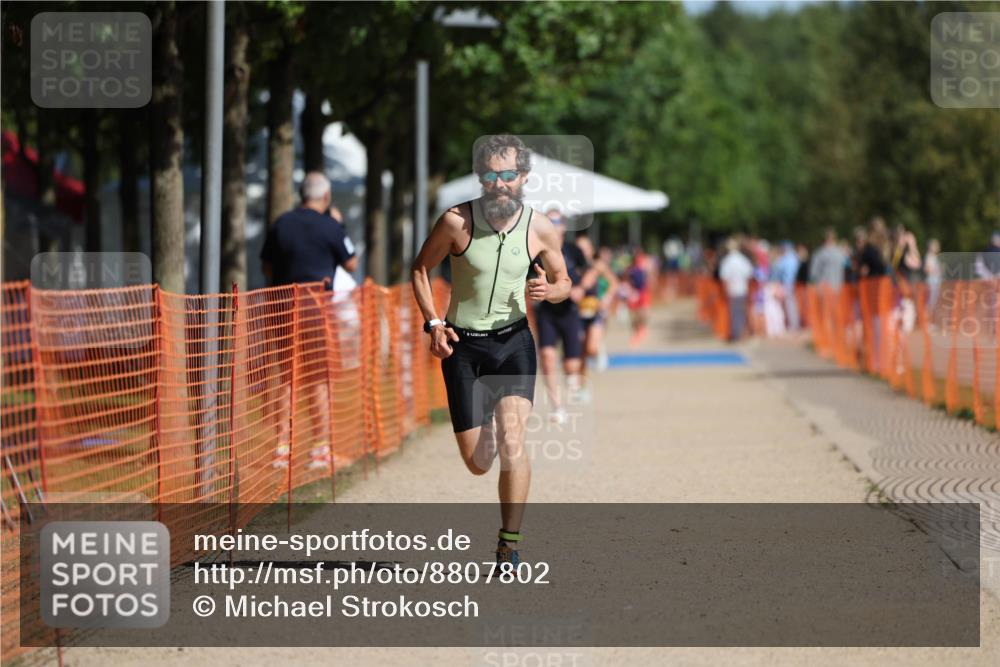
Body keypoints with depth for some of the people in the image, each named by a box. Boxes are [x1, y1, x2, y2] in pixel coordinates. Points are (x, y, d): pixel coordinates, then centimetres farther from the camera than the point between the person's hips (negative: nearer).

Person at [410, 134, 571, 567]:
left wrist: (549, 291, -14)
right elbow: (420, 269, 4)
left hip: (513, 340, 0)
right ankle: (486, 427, 41)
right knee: (478, 463, 2)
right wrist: (432, 324, -8)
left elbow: (563, 281, 10)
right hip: (463, 345, 0)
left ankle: (509, 548, -10)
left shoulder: (541, 229, -6)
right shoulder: (456, 222, -11)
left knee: (512, 443, -20)